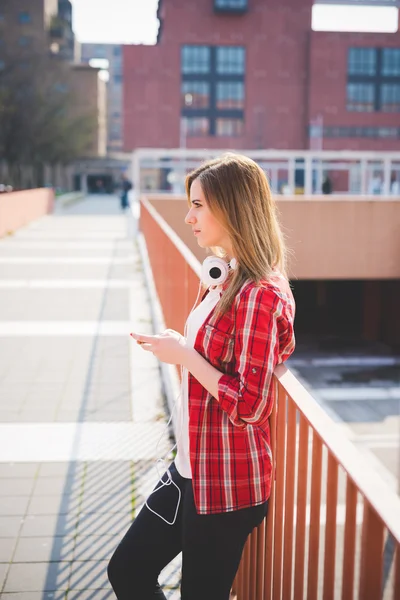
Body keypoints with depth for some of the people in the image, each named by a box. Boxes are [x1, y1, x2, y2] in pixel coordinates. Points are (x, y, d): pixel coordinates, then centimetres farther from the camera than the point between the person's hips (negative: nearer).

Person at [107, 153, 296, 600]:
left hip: (228, 486, -9)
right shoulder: (227, 278, 7)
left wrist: (183, 354, -18)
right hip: (191, 468, 9)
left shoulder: (258, 295, -22)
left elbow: (249, 405, -24)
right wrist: (177, 348, 4)